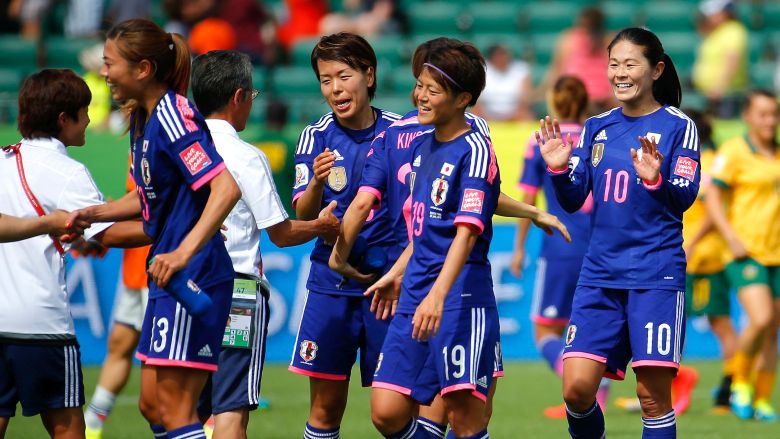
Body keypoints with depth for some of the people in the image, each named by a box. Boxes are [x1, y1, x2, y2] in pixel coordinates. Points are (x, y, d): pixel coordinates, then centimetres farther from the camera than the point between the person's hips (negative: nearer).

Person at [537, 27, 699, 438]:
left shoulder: (677, 126, -1)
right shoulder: (597, 127, 11)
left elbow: (684, 197, -10)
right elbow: (573, 200, 10)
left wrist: (655, 179, -29)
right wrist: (558, 168, -10)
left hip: (655, 275, -4)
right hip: (600, 274, 4)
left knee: (652, 394, -5)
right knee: (576, 387, -5)